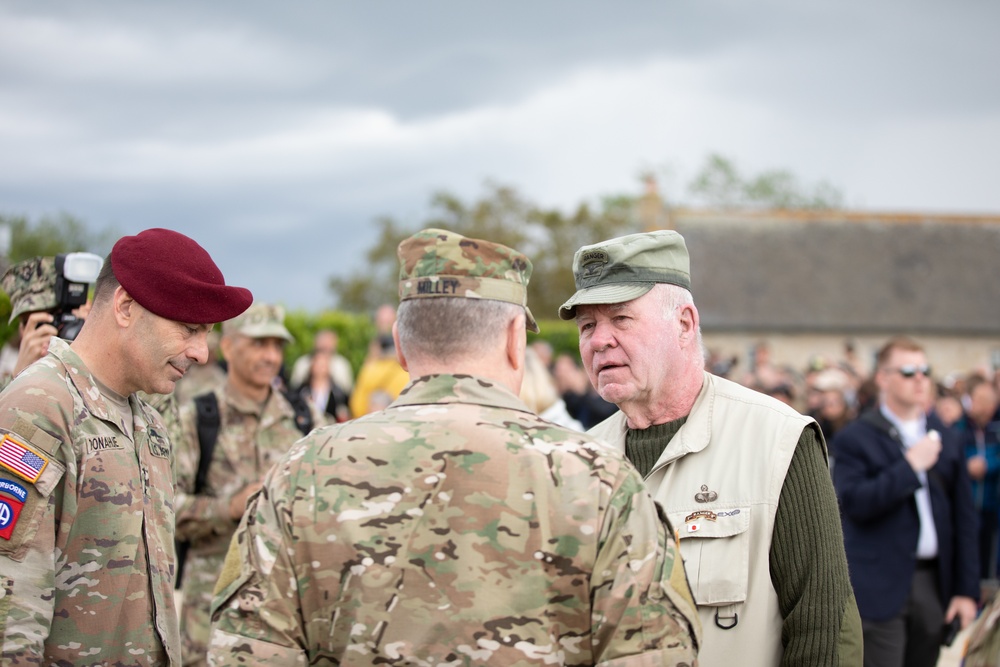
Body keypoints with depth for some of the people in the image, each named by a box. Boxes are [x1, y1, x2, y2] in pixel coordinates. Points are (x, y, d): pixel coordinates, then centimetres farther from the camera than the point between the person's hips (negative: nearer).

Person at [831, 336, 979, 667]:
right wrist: (909, 466, -17)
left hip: (932, 584, 5)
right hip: (881, 587, -5)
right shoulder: (855, 438, -3)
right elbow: (853, 502, -17)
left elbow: (963, 516, 12)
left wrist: (967, 589, 7)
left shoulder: (944, 438, 11)